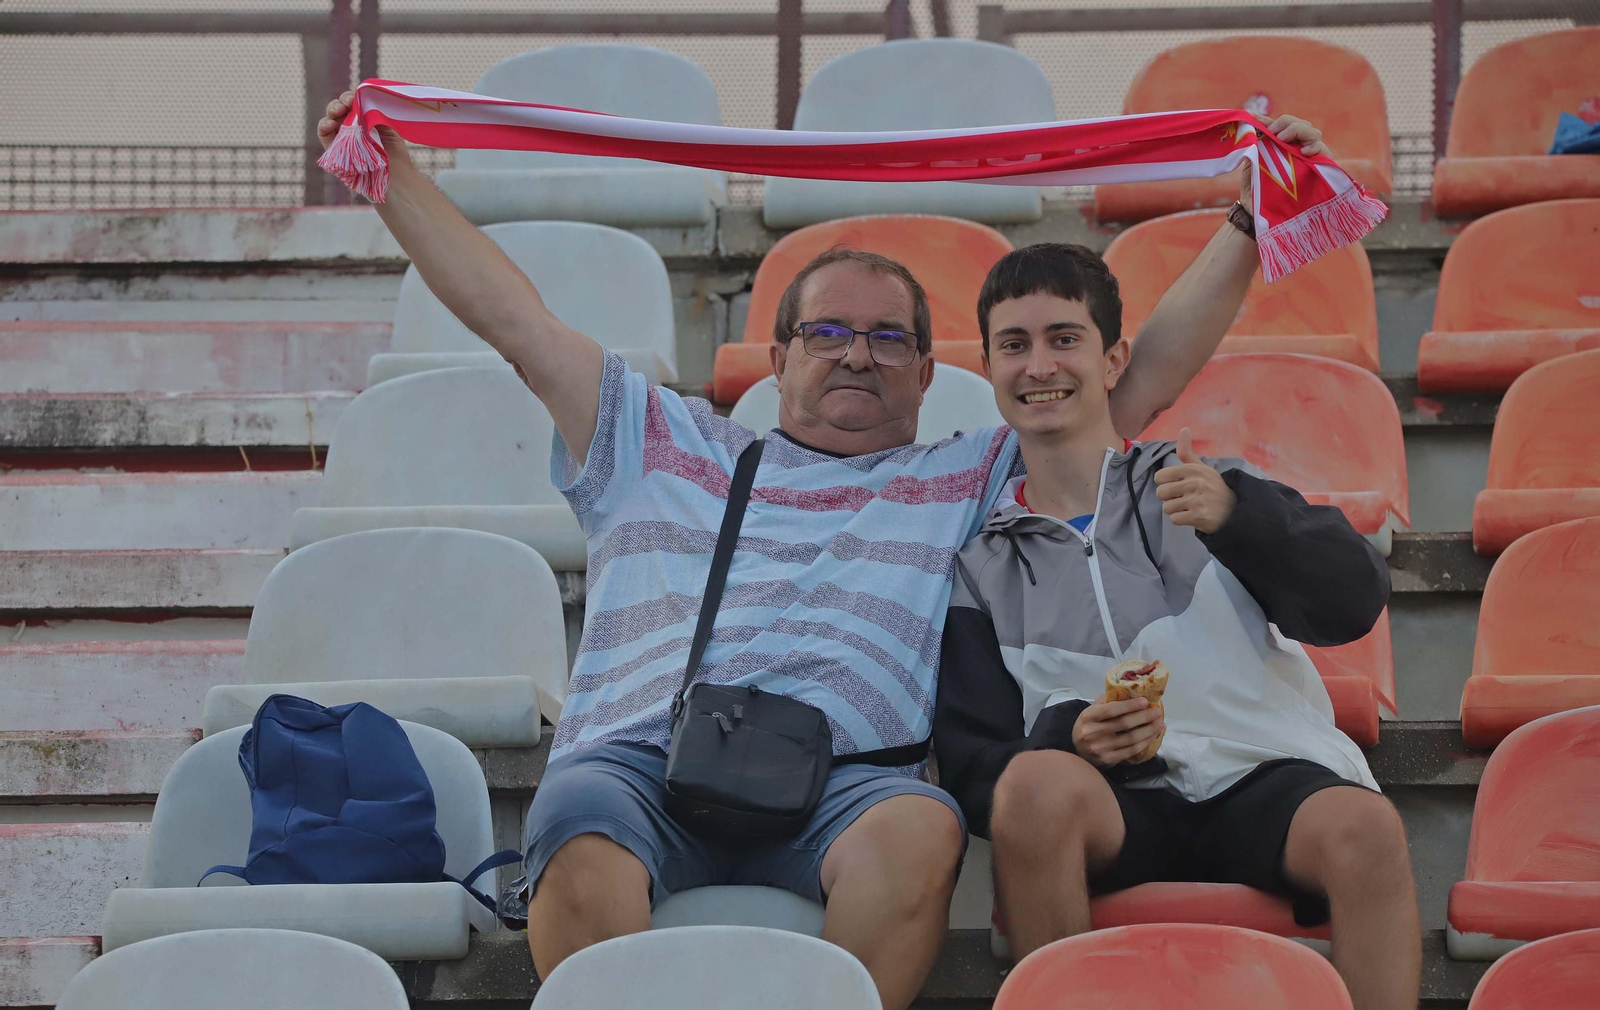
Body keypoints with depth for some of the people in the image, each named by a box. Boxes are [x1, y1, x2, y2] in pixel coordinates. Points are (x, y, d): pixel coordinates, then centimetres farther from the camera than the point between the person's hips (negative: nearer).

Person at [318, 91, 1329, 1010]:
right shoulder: (662, 446, 32)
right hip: (635, 750, 1)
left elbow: (1144, 380, 27)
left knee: (921, 828, -37)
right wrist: (392, 172, 28)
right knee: (585, 844, -36)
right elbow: (512, 317, 31)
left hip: (837, 773, 0)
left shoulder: (973, 478, 30)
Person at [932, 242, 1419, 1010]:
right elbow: (973, 764, 9)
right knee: (1037, 783, -34)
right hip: (1113, 803, 0)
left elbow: (1354, 603, 0)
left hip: (1261, 777, 0)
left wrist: (1236, 514, -18)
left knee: (1363, 826, -33)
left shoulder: (1197, 488, 15)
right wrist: (1071, 737, -14)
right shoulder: (981, 563, 17)